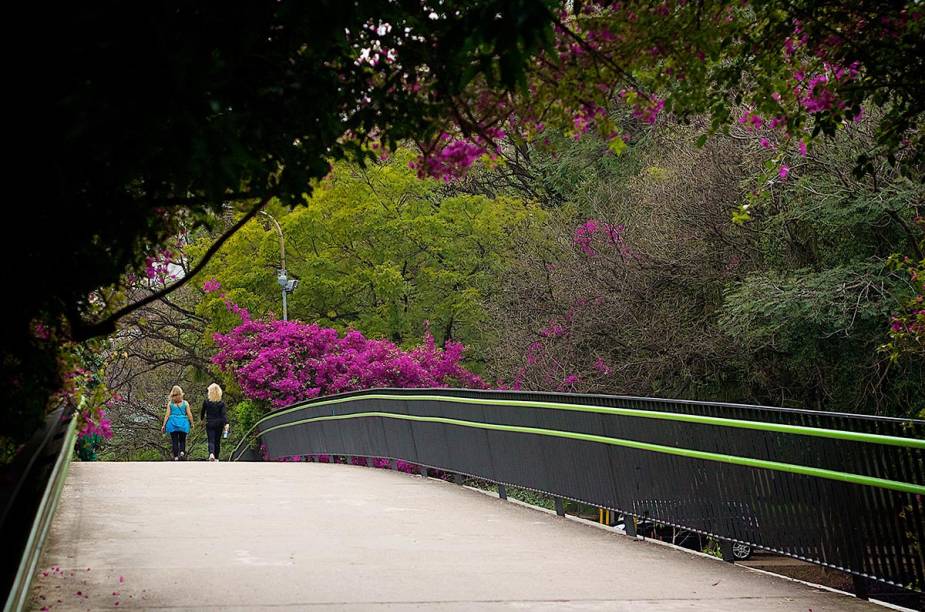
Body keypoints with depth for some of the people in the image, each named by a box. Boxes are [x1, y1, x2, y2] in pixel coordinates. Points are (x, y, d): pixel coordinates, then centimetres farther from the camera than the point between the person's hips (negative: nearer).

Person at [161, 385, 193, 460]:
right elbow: (189, 414, 0)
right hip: (183, 423, 0)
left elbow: (167, 415, -1)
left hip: (173, 423, 0)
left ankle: (176, 457, 1)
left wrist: (164, 425, 3)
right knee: (182, 440, 10)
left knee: (174, 441, 5)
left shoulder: (170, 403, 2)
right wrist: (191, 423, 10)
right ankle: (182, 452, -15)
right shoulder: (185, 403, 2)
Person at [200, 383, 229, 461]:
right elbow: (224, 414, -14)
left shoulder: (206, 402, -4)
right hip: (219, 423, 1)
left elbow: (203, 412, 8)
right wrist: (226, 423, -19)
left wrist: (201, 418, 28)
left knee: (211, 441, -4)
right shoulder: (221, 403, -5)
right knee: (217, 441, 13)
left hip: (209, 423, -1)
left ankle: (211, 454, -31)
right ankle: (216, 458, 21)